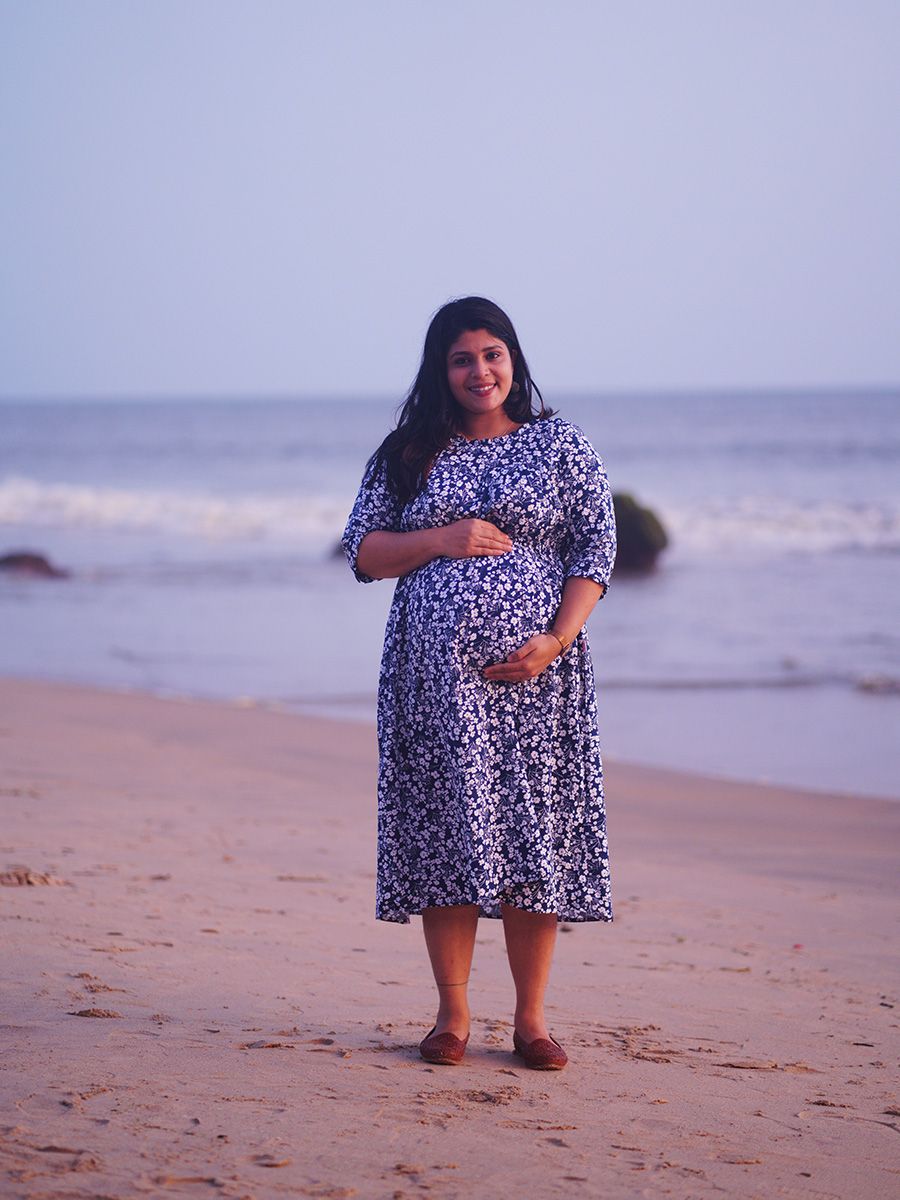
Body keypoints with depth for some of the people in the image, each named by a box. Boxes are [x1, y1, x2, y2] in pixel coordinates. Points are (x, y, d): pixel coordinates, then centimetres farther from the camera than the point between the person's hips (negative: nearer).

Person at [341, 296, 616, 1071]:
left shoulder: (561, 446, 6)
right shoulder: (407, 454, 10)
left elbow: (596, 550, 2)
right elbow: (362, 552, 7)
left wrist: (556, 640, -12)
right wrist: (442, 540, -9)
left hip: (533, 672, -1)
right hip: (437, 673, 1)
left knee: (532, 833, -2)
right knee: (444, 832, 0)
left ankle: (532, 1017, 7)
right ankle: (453, 1013, 9)